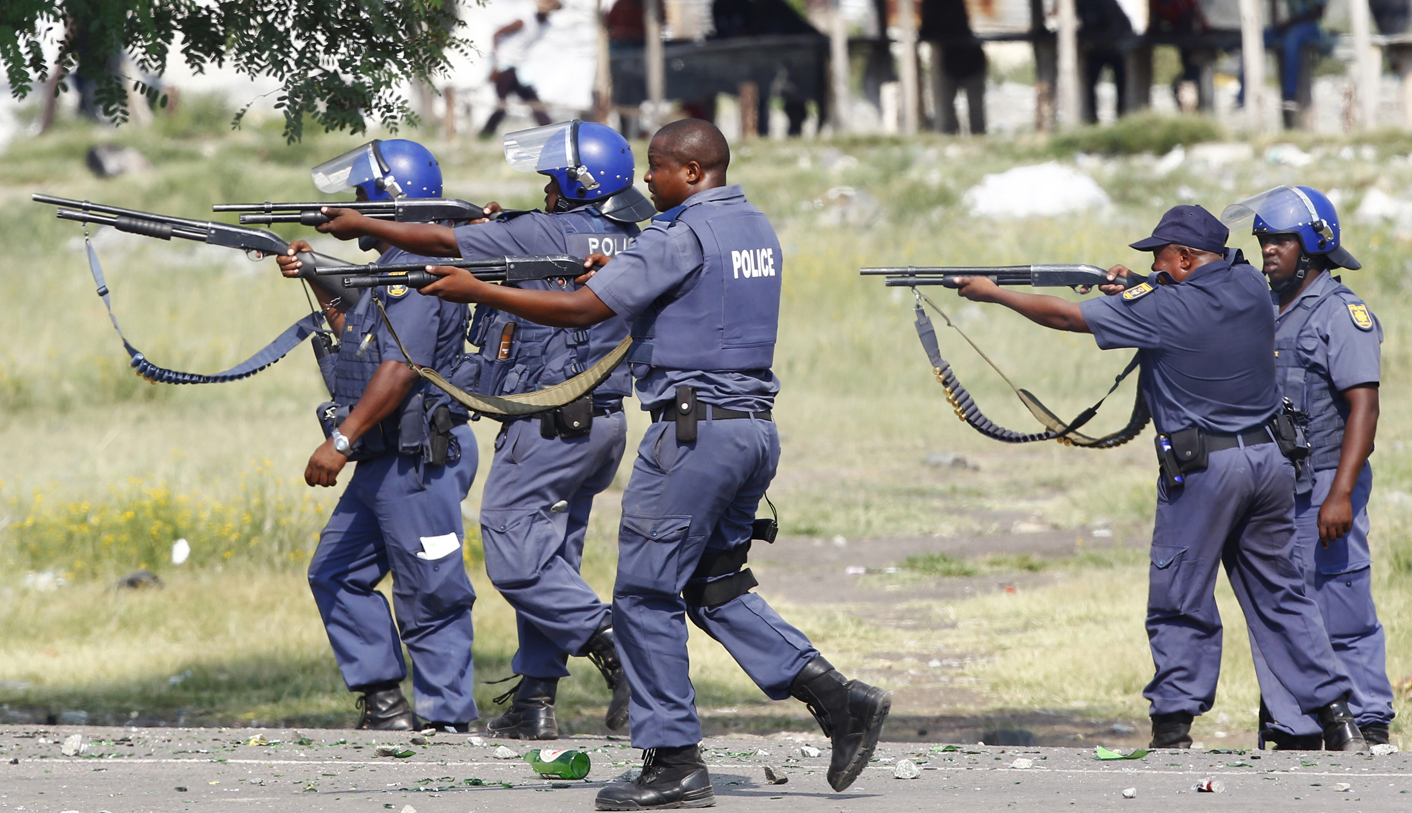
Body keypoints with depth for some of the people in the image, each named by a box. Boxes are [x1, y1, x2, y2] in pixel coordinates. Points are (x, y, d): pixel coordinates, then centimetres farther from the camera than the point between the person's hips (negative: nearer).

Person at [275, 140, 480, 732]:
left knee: (431, 594, -4)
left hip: (419, 461, -11)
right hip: (381, 462, 11)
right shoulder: (394, 269, 16)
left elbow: (399, 370, -25)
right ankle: (384, 699, 13)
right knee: (336, 573, 10)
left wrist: (341, 440, -27)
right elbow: (363, 342, 30)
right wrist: (317, 283, 23)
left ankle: (446, 720, 0)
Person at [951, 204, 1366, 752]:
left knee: (1180, 602, 3)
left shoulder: (1164, 309, -13)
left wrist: (992, 293, 7)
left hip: (1203, 467, -6)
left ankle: (1173, 726, 2)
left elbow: (1063, 315, -5)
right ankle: (1336, 717, 6)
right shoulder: (1250, 287, 4)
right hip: (1270, 458, 6)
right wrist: (1140, 292, 10)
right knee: (1279, 595, 11)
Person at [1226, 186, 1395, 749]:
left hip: (1323, 486, -8)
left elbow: (1363, 407, -15)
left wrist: (1341, 493, -24)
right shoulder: (1265, 311, 15)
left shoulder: (1342, 314, -9)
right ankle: (1294, 732, 12)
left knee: (1341, 617, -5)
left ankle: (1370, 728, 2)